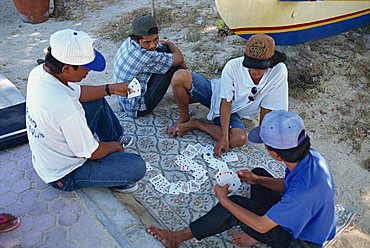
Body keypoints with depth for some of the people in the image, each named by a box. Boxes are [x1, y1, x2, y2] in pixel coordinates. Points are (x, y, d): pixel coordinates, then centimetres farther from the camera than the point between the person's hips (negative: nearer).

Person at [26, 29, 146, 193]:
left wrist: (110, 89, -4)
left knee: (97, 100, 17)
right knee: (137, 167, -20)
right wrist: (116, 146, -5)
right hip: (65, 175, -8)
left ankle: (114, 138, 33)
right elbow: (91, 153, -25)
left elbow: (76, 93, 7)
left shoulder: (39, 71, -14)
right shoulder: (64, 107, -40)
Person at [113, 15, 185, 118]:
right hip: (137, 109, -9)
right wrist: (168, 43, 0)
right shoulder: (145, 58, -34)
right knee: (172, 66, -13)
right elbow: (179, 58, -19)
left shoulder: (130, 41, -7)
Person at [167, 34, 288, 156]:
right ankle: (184, 118, 0)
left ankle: (195, 123, -10)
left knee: (239, 139, -32)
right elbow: (225, 102, -22)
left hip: (233, 112, 1)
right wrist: (224, 136, -28)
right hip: (214, 92, -1)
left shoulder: (279, 71, -26)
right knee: (179, 77, -27)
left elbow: (266, 109, -15)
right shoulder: (233, 66, -27)